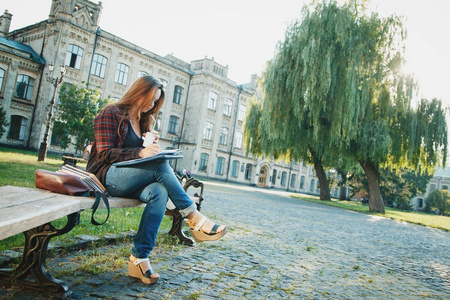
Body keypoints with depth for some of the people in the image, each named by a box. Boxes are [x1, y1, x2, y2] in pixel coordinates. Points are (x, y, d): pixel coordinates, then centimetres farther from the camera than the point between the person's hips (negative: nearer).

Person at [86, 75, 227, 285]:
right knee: (161, 165, -30)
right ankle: (194, 218, -25)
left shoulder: (143, 121, 20)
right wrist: (141, 153, -24)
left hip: (128, 180, 6)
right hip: (107, 176, -6)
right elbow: (105, 153, -11)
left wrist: (152, 144, -3)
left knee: (159, 192, -29)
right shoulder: (110, 114, -1)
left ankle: (139, 259, -29)